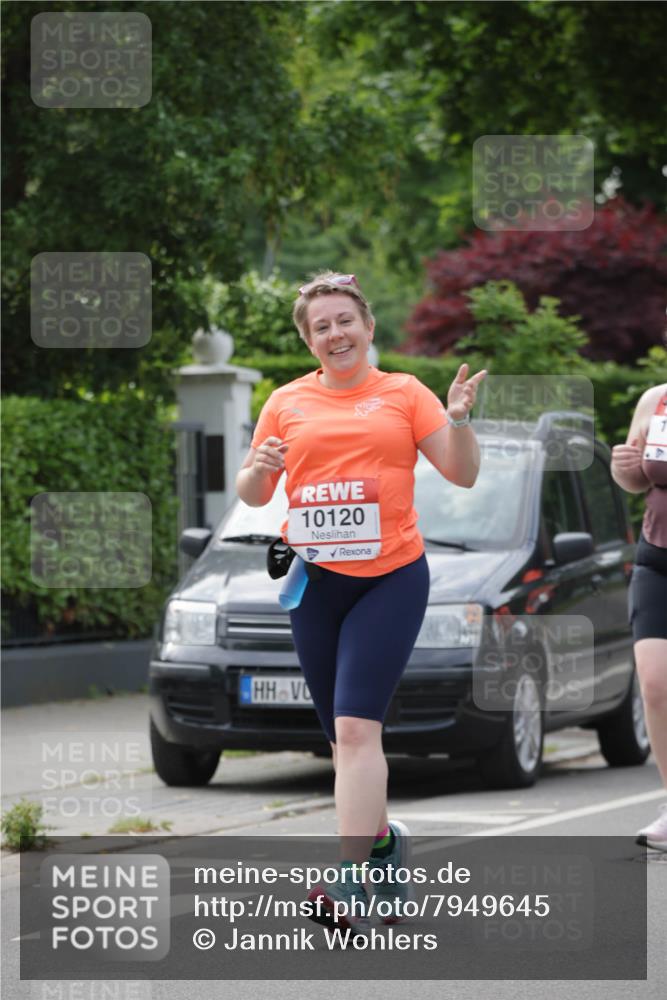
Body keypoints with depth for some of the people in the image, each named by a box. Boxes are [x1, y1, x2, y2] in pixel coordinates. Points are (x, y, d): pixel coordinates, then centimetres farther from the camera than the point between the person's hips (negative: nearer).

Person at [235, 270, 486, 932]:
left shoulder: (403, 394, 4)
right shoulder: (287, 403, 10)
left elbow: (463, 474, 4)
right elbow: (251, 496, 14)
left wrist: (458, 418, -14)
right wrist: (258, 470, -8)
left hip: (391, 579, -4)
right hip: (314, 582, 4)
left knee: (356, 727, -17)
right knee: (346, 736, 9)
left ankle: (350, 883, -21)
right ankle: (382, 845, 29)